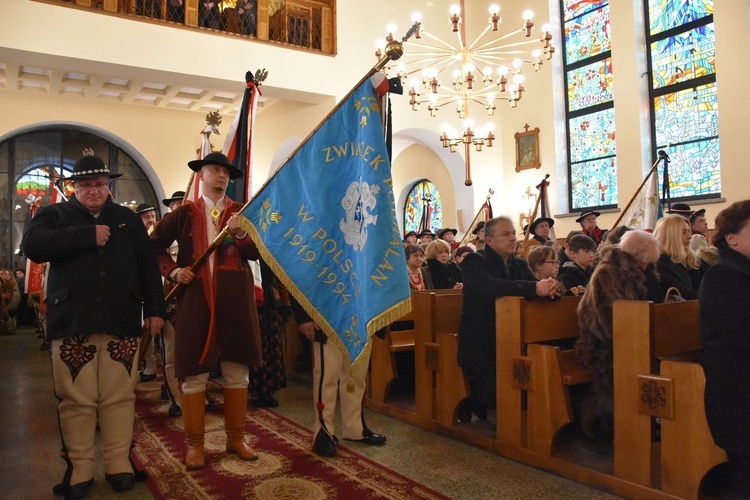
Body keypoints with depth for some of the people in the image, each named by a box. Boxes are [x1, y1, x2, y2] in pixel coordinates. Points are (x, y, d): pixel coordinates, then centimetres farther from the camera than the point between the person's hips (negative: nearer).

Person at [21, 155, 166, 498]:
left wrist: (154, 309, 5)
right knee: (76, 401, 3)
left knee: (119, 397, 3)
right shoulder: (54, 215, 11)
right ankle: (79, 471, 16)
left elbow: (147, 266, 13)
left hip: (121, 324, 1)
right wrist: (89, 235, -12)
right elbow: (32, 245, -10)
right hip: (71, 324, -1)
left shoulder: (129, 220, 16)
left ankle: (119, 466, 14)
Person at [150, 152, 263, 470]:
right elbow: (153, 246, 13)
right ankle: (194, 444, 17)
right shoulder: (184, 213, 8)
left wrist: (240, 234, -16)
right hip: (195, 298, -1)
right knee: (193, 372, 3)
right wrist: (173, 271, -2)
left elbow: (257, 253, 1)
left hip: (235, 300, 1)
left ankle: (236, 437, 23)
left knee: (237, 371, 8)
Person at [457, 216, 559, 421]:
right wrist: (534, 288, -35)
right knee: (496, 392, -18)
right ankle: (469, 405, 14)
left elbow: (537, 287, 5)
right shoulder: (474, 261, -9)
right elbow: (490, 287, -29)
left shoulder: (519, 264, 15)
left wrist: (549, 289, -20)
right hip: (481, 343, -7)